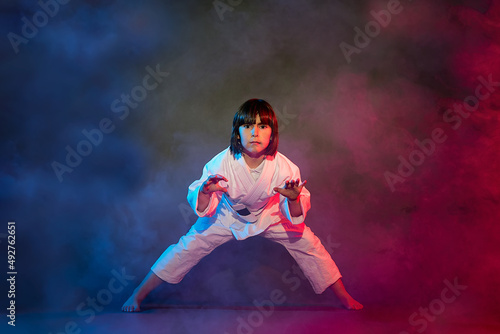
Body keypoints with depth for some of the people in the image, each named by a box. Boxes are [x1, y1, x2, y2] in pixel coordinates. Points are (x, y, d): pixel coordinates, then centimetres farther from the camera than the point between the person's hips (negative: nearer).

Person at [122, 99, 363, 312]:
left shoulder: (284, 167, -29)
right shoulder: (221, 164, -32)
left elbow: (296, 213, -18)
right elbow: (201, 207, -22)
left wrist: (294, 200, -42)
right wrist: (205, 192, -46)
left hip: (269, 216, 1)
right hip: (227, 216, -1)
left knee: (307, 244, -5)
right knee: (189, 247, -6)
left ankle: (345, 299, 16)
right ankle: (137, 296, 9)